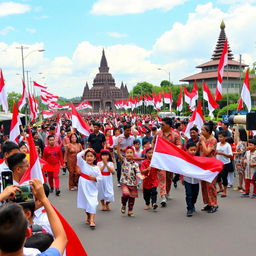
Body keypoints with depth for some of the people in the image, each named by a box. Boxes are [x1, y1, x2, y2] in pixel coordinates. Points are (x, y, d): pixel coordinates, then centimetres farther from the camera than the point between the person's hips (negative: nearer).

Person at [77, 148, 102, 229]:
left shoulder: (96, 168, 0)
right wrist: (85, 150, -11)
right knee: (85, 203, 12)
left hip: (92, 188, -1)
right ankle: (88, 217, 33)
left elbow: (100, 178, 1)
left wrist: (95, 178, -19)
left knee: (92, 204, -10)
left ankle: (92, 221, -12)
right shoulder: (83, 164, -2)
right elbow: (78, 156, -19)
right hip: (84, 187, 1)